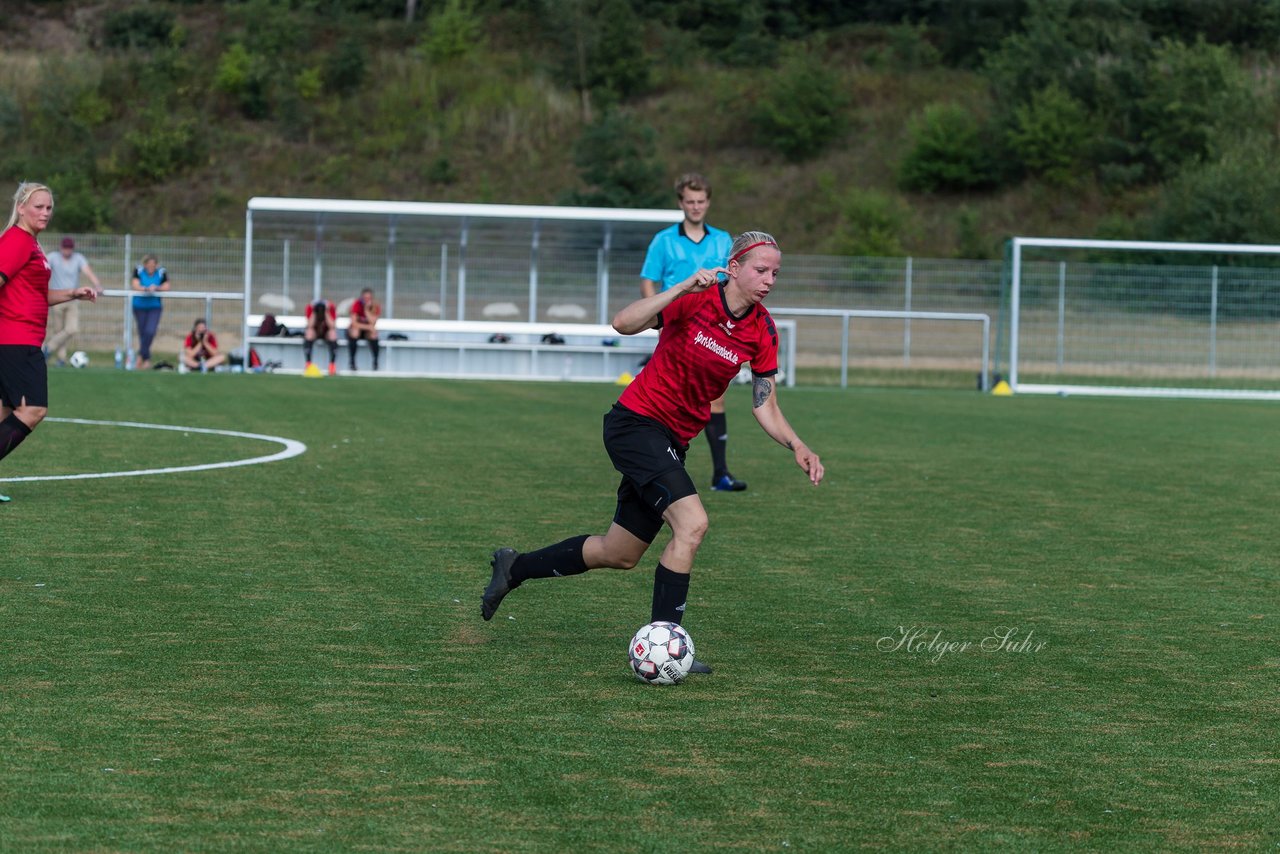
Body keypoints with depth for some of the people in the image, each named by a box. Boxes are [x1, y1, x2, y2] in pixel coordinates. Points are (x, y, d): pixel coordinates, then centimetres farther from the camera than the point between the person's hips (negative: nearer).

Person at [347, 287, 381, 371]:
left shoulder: (376, 306, -13)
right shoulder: (357, 304, -18)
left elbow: (372, 323, -26)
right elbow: (354, 323, -27)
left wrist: (367, 309, -33)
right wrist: (368, 327, -33)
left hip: (368, 332, 1)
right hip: (357, 330, -1)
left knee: (374, 333, -32)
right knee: (355, 331, -35)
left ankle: (375, 362, -21)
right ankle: (352, 362, -26)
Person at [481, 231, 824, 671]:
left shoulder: (762, 331, -1)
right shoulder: (695, 299, -16)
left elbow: (765, 408, 5)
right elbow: (624, 323, -28)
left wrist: (798, 447, -11)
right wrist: (683, 288, -36)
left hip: (672, 442, 7)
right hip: (636, 422, -7)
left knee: (618, 555, 14)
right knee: (692, 523, -25)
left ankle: (514, 568, 35)